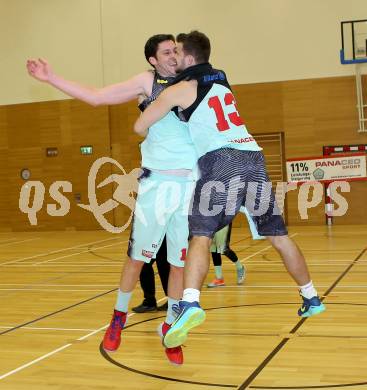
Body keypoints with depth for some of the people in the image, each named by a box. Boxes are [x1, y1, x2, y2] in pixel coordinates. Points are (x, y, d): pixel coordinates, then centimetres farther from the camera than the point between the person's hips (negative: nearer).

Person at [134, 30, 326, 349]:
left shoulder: (180, 89, 6)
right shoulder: (222, 82, 25)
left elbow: (140, 127, 11)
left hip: (222, 161, -6)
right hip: (254, 156, 6)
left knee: (201, 236, -11)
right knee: (278, 234, 16)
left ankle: (191, 304, -32)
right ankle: (312, 298, 26)